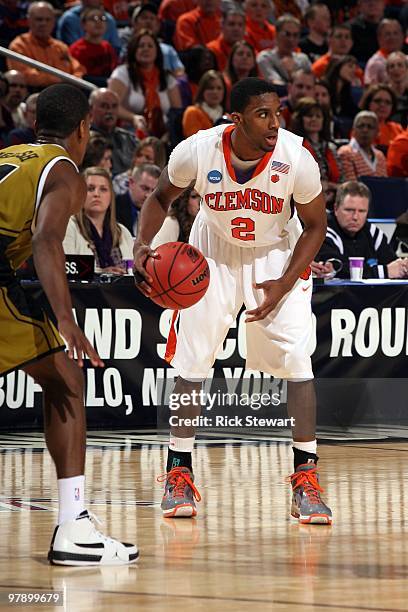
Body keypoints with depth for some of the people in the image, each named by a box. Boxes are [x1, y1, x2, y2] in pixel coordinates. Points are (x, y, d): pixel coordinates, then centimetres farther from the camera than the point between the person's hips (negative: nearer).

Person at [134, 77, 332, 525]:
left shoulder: (297, 159, -27)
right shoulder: (197, 151, -25)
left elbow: (315, 225, -11)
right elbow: (161, 197, -4)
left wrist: (284, 285, -21)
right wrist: (142, 245, -21)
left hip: (277, 255, -1)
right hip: (214, 250, 1)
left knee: (295, 358, -13)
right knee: (192, 360, -2)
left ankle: (305, 478, -8)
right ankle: (179, 472, 11)